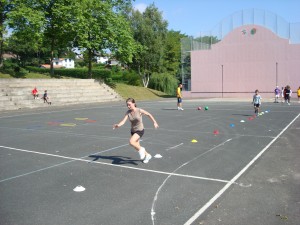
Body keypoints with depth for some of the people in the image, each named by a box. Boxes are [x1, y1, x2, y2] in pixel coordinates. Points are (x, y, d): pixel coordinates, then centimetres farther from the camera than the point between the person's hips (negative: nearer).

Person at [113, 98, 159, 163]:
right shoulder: (128, 112, -9)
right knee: (137, 147, 17)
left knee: (131, 142, -27)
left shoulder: (139, 110, -18)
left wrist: (154, 122, 0)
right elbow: (123, 121, -21)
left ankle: (141, 149, 0)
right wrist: (118, 125, -40)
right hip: (133, 131, 6)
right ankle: (147, 155, 41)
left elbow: (148, 114, -3)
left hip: (140, 130, -6)